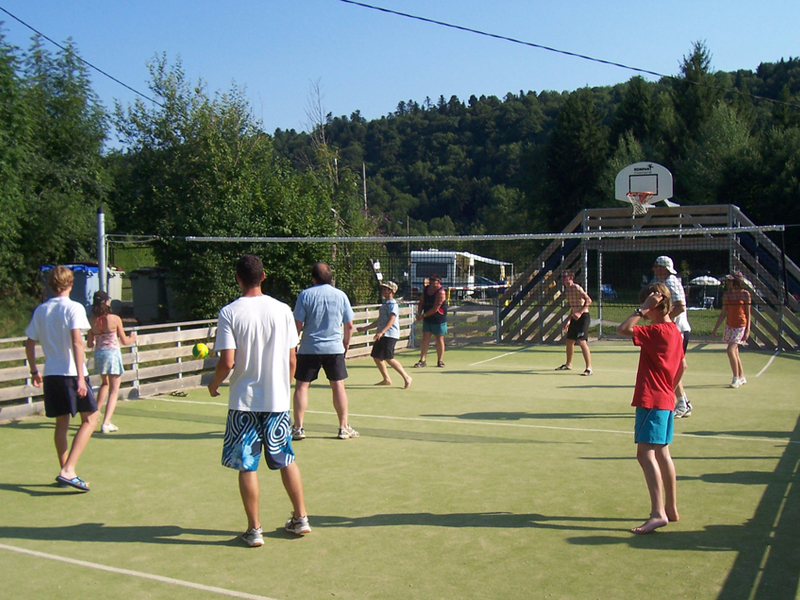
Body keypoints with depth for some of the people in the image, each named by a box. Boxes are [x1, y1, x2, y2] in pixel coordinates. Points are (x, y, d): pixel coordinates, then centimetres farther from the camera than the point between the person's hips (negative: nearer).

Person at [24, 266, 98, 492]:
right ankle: (68, 471, -12)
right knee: (89, 419, 1)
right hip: (72, 373, -6)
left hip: (50, 374, 6)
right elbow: (76, 342, -18)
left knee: (61, 423, 14)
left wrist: (34, 371, 25)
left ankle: (65, 472, 21)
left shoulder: (40, 310, 9)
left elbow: (29, 344, 11)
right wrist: (80, 377, -20)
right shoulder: (74, 308, -8)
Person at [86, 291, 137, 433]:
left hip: (99, 355, 5)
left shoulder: (91, 320, -3)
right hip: (113, 354, -4)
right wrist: (132, 338, 17)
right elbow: (124, 341, -5)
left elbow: (90, 344, 1)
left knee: (105, 384, 30)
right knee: (114, 390, 3)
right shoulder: (115, 319, -13)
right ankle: (106, 423, -7)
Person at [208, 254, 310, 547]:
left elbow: (227, 361, -15)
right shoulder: (282, 310, -1)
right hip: (278, 399, 3)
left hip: (244, 402, -3)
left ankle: (254, 530, 13)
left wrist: (214, 385, 5)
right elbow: (291, 359, 1)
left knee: (247, 466, 7)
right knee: (286, 460, 17)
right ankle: (300, 518, 24)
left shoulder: (229, 313, -10)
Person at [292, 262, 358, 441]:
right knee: (338, 386, 8)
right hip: (335, 348, 2)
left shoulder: (305, 295, -4)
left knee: (301, 386, 6)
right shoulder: (341, 295, 3)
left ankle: (298, 428, 5)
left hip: (309, 349, -2)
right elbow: (349, 326, 6)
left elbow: (298, 324, -6)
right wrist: (346, 344, 20)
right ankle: (344, 428, 12)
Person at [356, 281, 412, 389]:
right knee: (376, 357, 10)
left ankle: (406, 378, -11)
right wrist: (365, 328, 31)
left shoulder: (392, 304, -9)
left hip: (390, 335, -10)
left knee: (389, 358, -17)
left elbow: (391, 320, -23)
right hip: (382, 335, 10)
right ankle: (386, 379, 21)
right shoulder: (384, 304, 20)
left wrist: (381, 332, -35)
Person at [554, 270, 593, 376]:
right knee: (569, 341, 17)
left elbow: (588, 300, -22)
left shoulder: (576, 288, -13)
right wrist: (568, 320, 24)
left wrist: (580, 313, -30)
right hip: (575, 318, 10)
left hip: (583, 317, -10)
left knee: (582, 341, -18)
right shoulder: (567, 290, 14)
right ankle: (568, 365, 35)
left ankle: (589, 368, -15)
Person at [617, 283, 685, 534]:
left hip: (652, 401, -10)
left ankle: (658, 513, -18)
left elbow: (622, 329, -26)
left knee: (645, 453, -13)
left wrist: (644, 308, -21)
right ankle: (671, 509, 25)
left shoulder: (657, 331, -18)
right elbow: (681, 366, 21)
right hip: (666, 400, 10)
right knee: (662, 453, 17)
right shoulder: (674, 331, 11)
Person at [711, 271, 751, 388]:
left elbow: (748, 313, -5)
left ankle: (736, 378, -7)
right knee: (734, 352, 10)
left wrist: (747, 330, -10)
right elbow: (723, 313, 10)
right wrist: (715, 328, 8)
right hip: (729, 325, 6)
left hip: (740, 326, -6)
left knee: (730, 350, -17)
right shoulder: (727, 294, 6)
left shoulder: (745, 294, -7)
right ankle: (742, 377, 23)